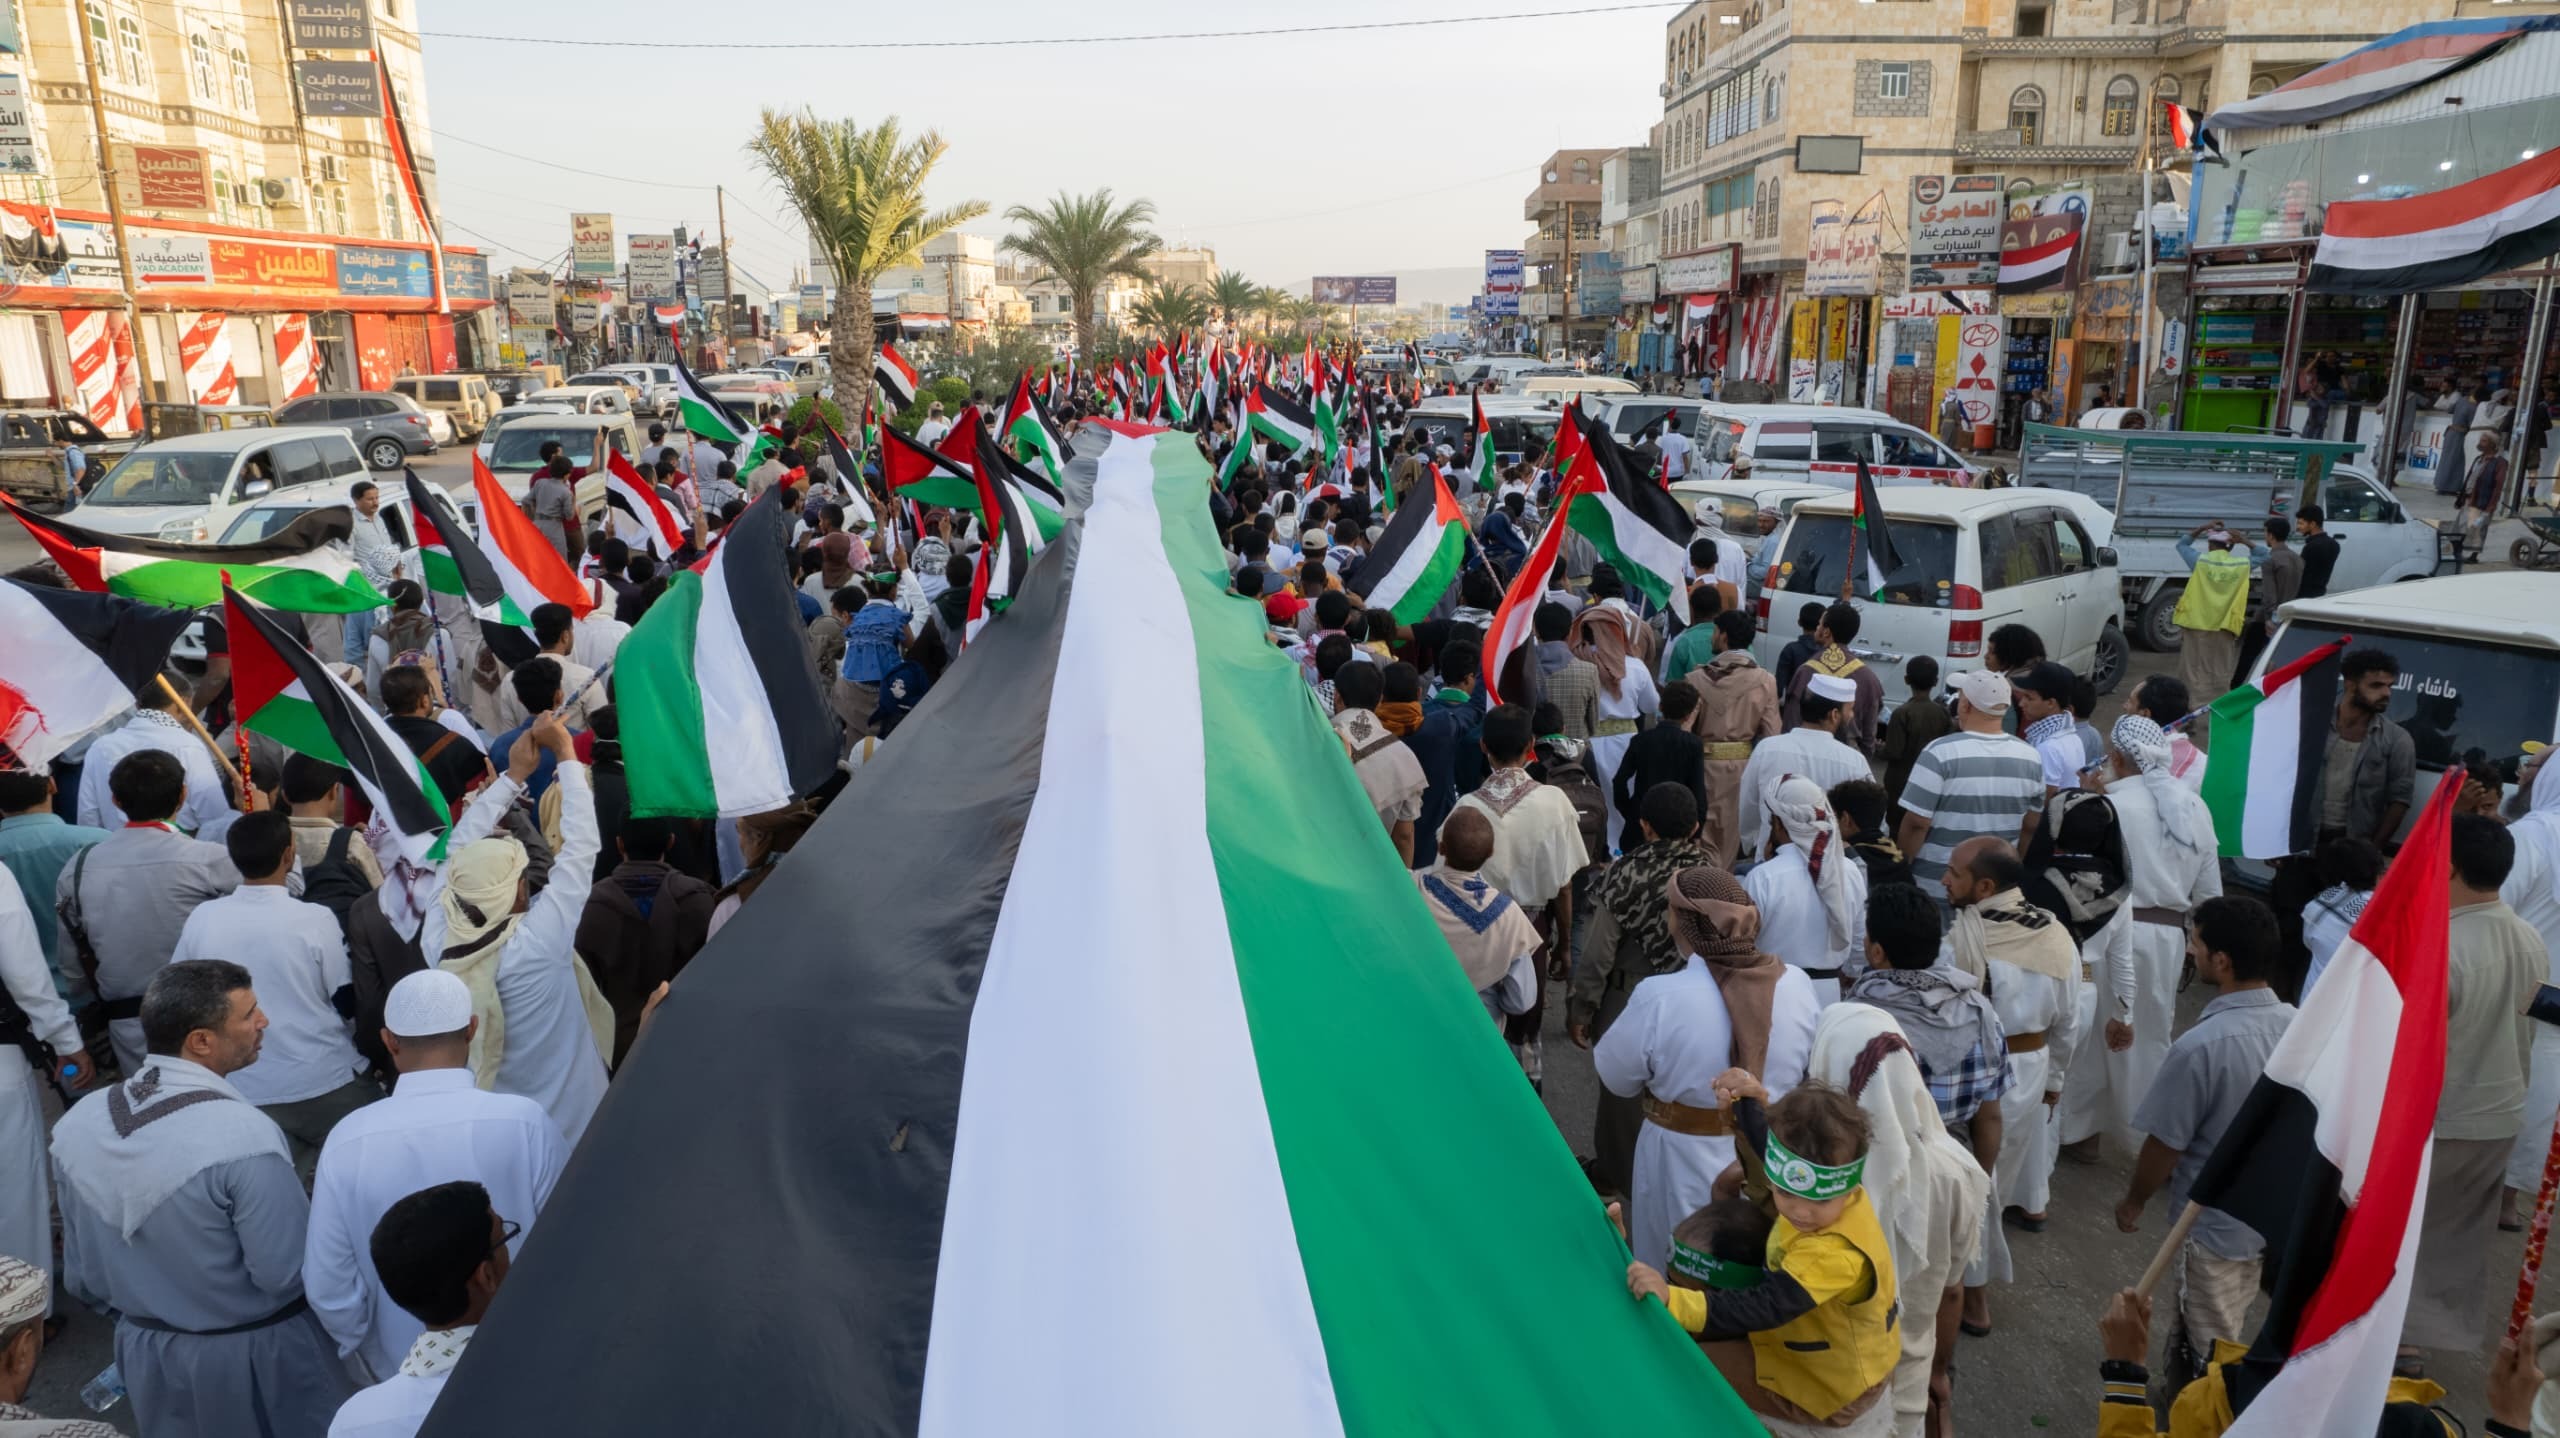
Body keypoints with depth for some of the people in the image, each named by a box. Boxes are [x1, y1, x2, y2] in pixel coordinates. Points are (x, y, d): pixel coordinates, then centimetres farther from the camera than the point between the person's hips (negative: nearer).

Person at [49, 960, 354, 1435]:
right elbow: (288, 1275, -24)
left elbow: (81, 1276, 4)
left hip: (146, 1353, 6)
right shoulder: (244, 1135, -31)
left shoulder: (76, 1126, -9)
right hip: (257, 1356, -6)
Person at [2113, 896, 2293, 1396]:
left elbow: (2164, 1146, -21)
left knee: (2204, 1357, 15)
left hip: (2214, 1222, -7)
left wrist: (2133, 1202, -3)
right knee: (2225, 1337, 28)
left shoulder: (2201, 1046, -33)